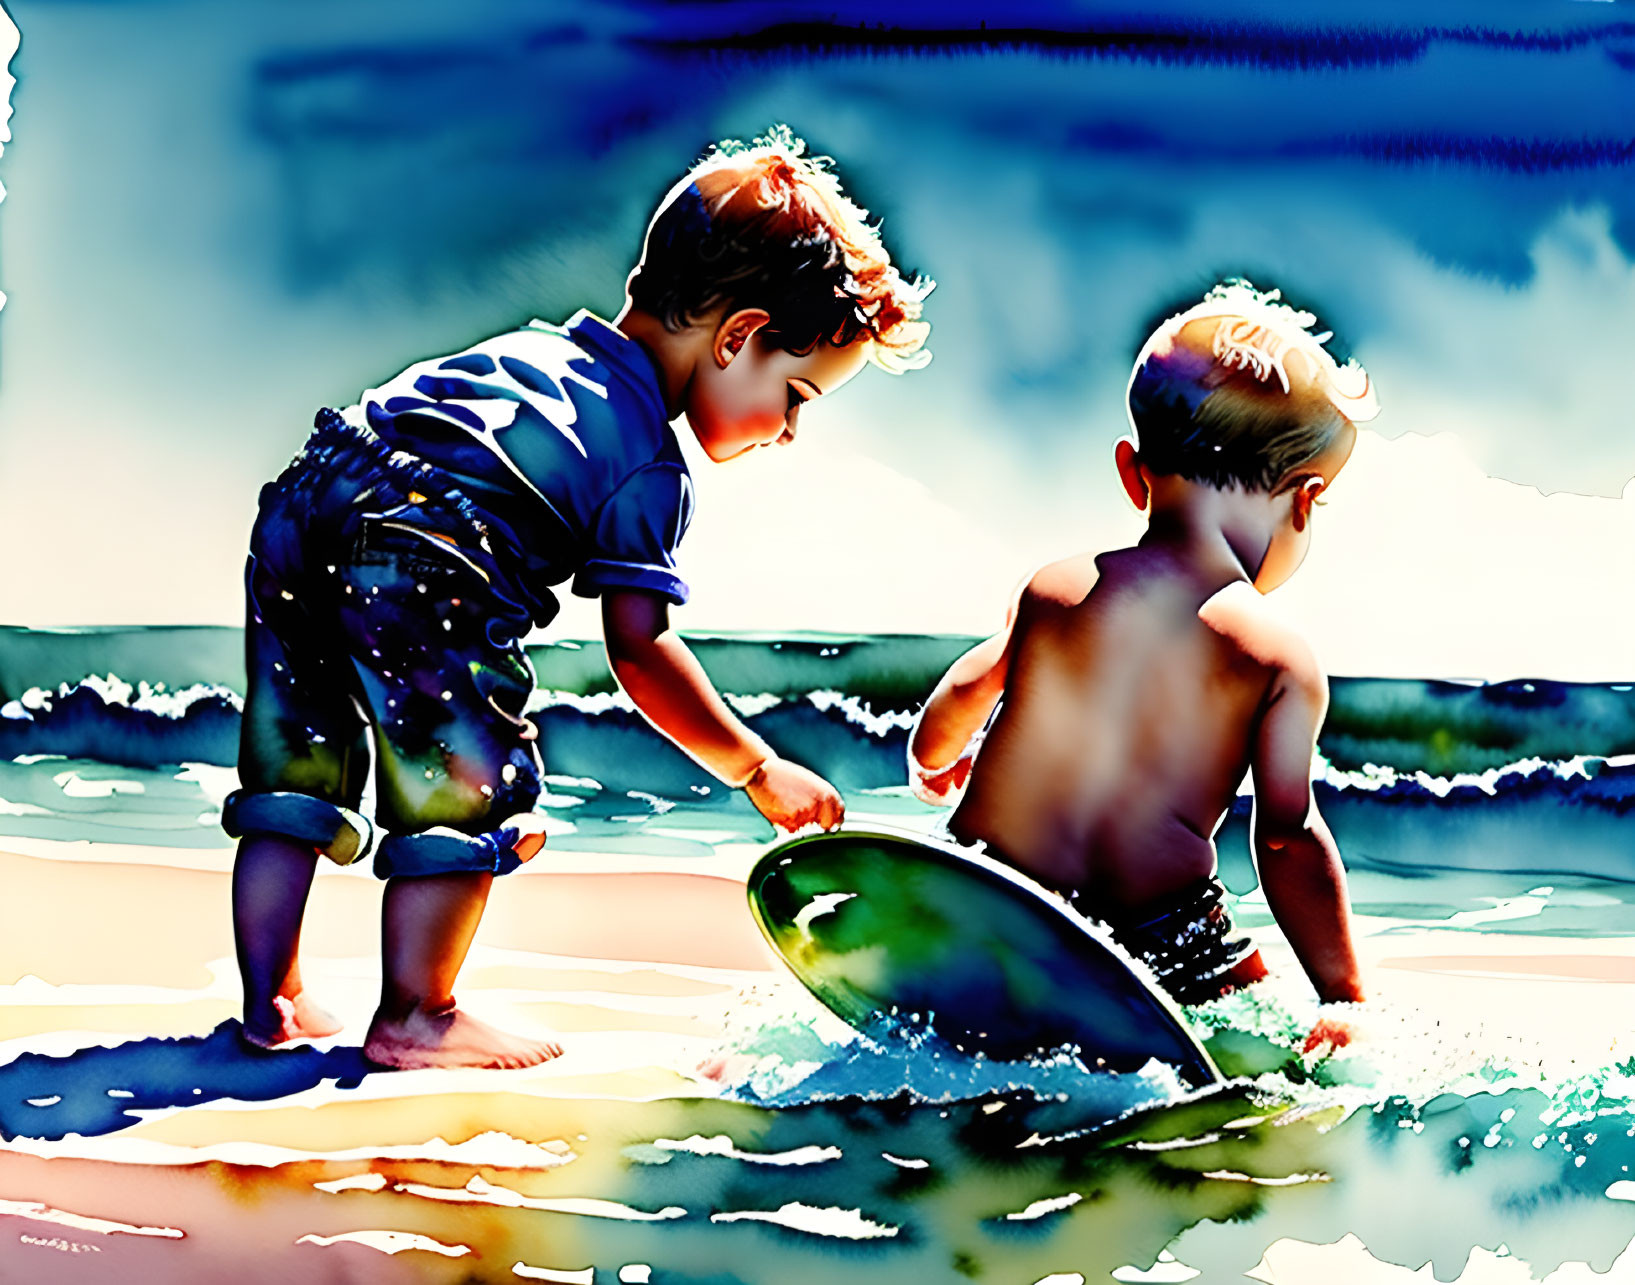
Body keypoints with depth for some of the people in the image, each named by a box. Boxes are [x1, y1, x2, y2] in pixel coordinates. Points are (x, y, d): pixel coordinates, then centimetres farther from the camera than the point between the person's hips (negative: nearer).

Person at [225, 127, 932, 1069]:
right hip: (415, 546, -9)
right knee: (472, 782, 4)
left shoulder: (538, 345, 28)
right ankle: (414, 1018, 12)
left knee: (297, 772, 18)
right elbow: (640, 649, 2)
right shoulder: (651, 461, 5)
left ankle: (273, 1001, 27)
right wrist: (756, 768, 12)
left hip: (303, 500, 9)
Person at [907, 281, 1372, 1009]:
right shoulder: (1280, 660, -6)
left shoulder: (1054, 591, 6)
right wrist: (1349, 1003, 5)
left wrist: (934, 762, 49)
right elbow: (1289, 841, -6)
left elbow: (970, 686, 25)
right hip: (1155, 943, -4)